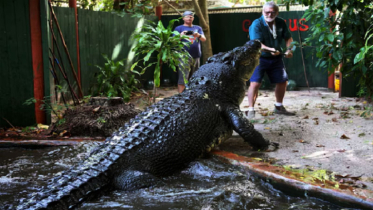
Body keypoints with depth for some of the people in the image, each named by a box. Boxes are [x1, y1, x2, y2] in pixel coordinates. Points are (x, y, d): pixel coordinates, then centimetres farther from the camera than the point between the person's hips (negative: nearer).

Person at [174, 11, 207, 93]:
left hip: (196, 57, 4)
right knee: (182, 79, -11)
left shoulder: (198, 28, 19)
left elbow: (204, 39, 6)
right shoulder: (179, 28, 8)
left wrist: (199, 35, -17)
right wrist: (180, 36, -23)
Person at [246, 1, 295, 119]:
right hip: (259, 58, -5)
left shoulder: (281, 23, -2)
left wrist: (289, 49, -13)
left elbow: (288, 38, 7)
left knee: (282, 81, 12)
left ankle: (279, 107, 32)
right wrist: (270, 49, -42)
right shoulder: (256, 24, -17)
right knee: (255, 83, -18)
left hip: (276, 58, 6)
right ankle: (251, 110, -9)